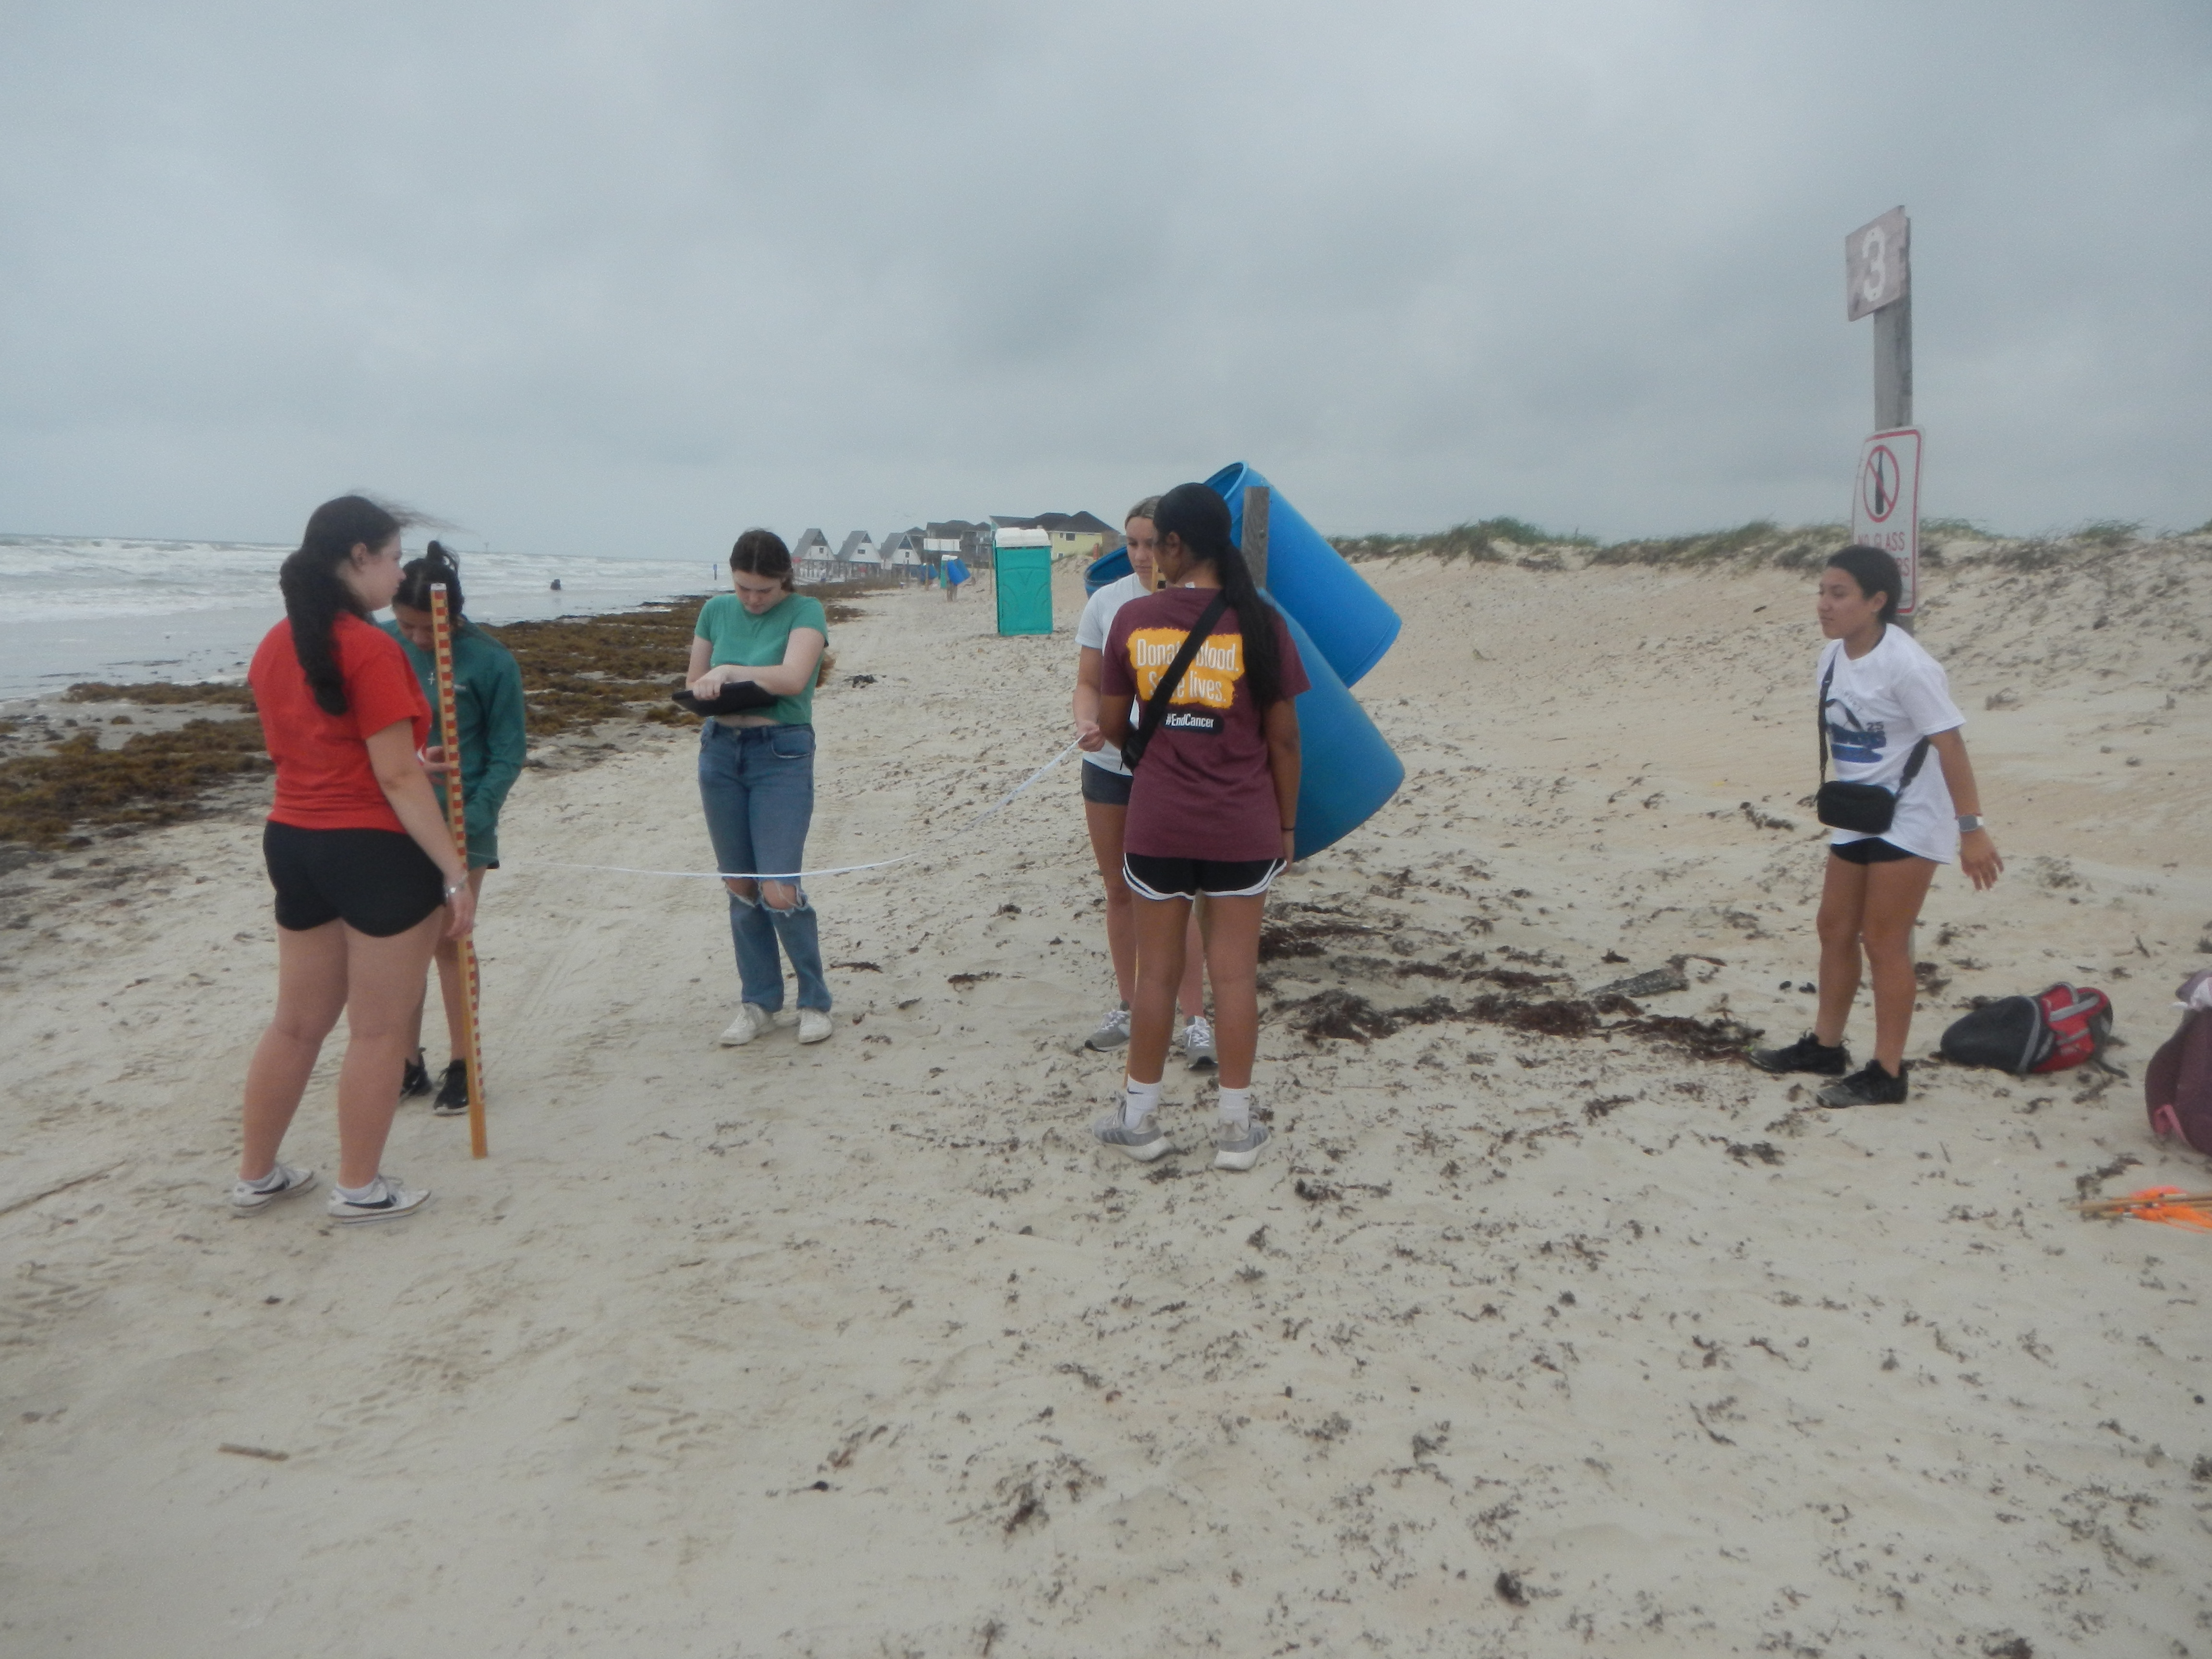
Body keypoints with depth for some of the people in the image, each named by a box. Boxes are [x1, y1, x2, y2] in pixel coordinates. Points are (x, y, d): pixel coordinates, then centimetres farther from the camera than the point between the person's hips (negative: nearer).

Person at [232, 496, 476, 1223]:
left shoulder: (275, 647, 8)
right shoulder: (372, 650, -18)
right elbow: (396, 780, -19)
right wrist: (455, 872, -14)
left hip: (291, 842, 8)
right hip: (377, 851, -8)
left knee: (297, 1022, 19)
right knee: (379, 1031, 6)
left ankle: (255, 1177, 30)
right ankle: (361, 1188, 18)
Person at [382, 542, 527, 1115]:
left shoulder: (490, 661, -11)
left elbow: (508, 753, -7)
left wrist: (473, 816, -17)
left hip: (459, 821, -3)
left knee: (450, 942, 4)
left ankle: (461, 1066, 16)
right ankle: (409, 1063, 22)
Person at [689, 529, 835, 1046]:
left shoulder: (805, 611, -7)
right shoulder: (716, 610, 7)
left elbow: (793, 678, -22)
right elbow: (694, 683, 13)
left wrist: (728, 673, -17)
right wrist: (721, 696, -8)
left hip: (782, 756, -5)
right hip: (720, 752, 5)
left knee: (779, 892, -10)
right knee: (740, 888, 10)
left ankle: (815, 1001, 9)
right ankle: (759, 1002, 23)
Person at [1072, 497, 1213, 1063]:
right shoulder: (1106, 602, 1)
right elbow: (1088, 682, 5)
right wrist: (1086, 724, -16)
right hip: (1108, 764, 4)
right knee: (1120, 891, 12)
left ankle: (1195, 1018, 7)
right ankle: (1128, 1007, 26)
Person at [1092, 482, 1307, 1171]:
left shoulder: (1133, 619, -4)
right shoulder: (1257, 620, -7)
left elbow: (1110, 721, 5)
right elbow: (1283, 736, -4)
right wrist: (1288, 824, 6)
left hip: (1156, 824, 1)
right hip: (1243, 828, -1)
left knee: (1157, 970, 11)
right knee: (1235, 972, 7)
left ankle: (1140, 1117, 22)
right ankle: (1236, 1127, 15)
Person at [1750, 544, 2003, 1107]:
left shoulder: (1906, 665, -21)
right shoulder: (1833, 656, 1)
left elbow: (1949, 746, -21)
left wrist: (1972, 829, -22)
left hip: (1909, 822, -8)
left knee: (1883, 941, -3)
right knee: (1835, 929, 14)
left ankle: (1887, 1074, 7)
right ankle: (1825, 1046, 29)